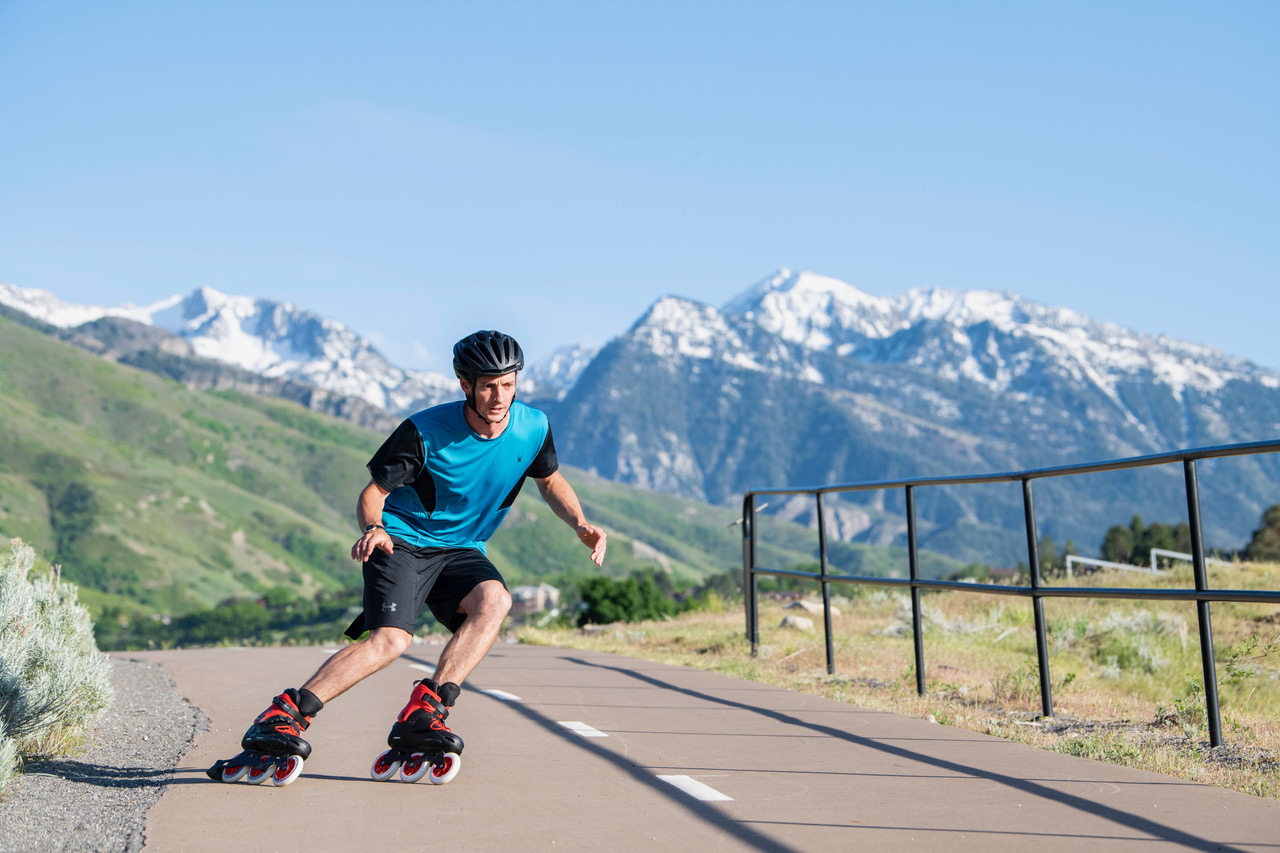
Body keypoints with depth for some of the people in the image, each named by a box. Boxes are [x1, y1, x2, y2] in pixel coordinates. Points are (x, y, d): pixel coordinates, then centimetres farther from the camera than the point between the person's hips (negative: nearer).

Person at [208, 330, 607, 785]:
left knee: (495, 599, -29)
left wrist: (580, 525, -4)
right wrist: (373, 528, -31)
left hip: (460, 551, 4)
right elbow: (373, 492, -9)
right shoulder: (425, 431, -17)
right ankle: (285, 714, -18)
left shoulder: (533, 427, -7)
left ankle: (423, 712, -27)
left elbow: (550, 479, 13)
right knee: (391, 639, -26)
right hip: (401, 542, -4)